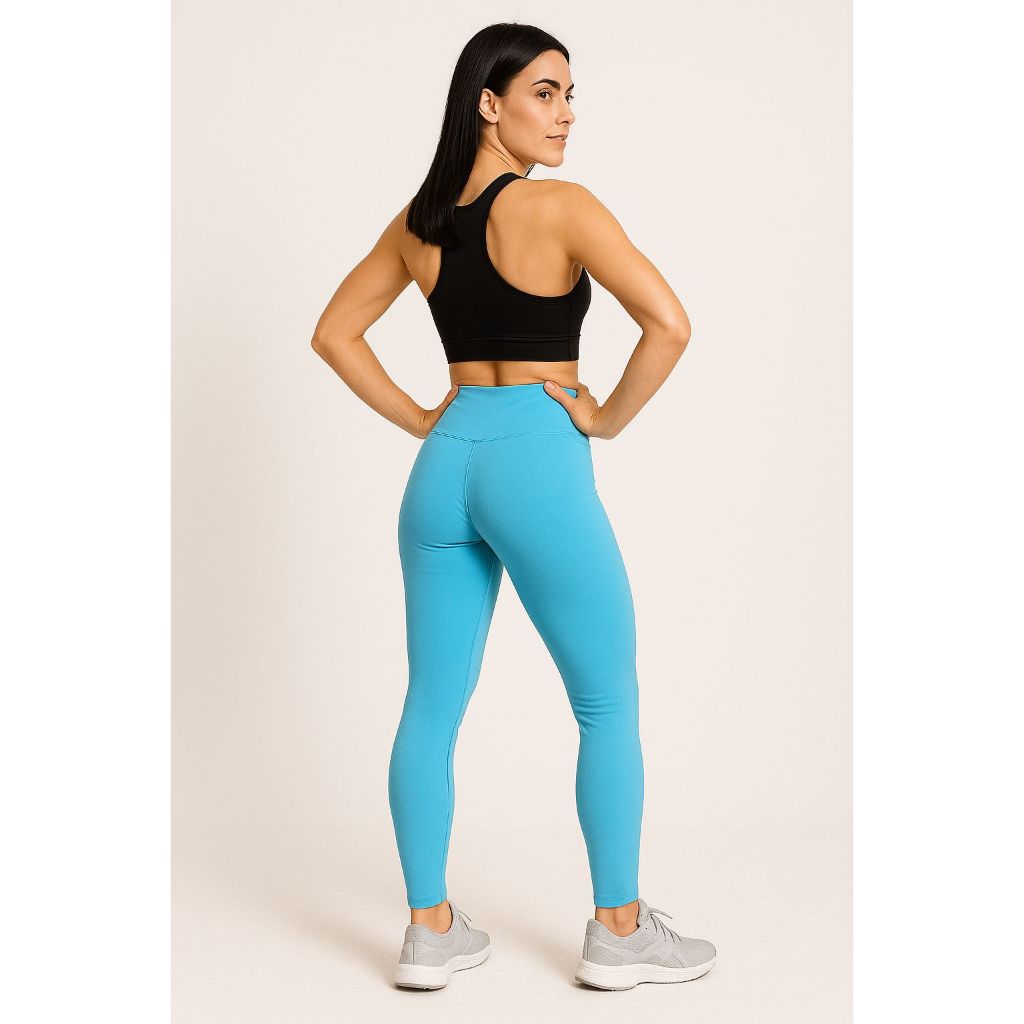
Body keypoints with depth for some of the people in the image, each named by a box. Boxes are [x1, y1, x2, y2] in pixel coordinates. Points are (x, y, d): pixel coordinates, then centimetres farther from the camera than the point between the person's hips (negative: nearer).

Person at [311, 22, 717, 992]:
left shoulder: (418, 221, 8)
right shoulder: (560, 208, -10)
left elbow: (334, 334, 16)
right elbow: (669, 324, -20)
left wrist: (419, 421, 13)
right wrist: (608, 417, -6)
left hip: (445, 463, 6)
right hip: (537, 462, -6)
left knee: (431, 706, 11)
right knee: (608, 706, 8)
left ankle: (430, 929, 20)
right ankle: (618, 931, 18)